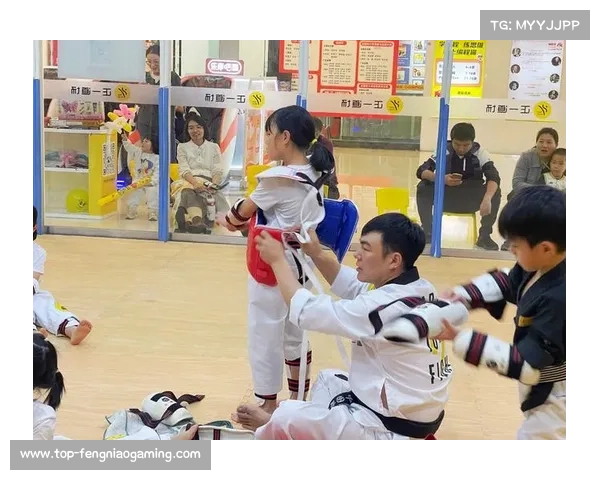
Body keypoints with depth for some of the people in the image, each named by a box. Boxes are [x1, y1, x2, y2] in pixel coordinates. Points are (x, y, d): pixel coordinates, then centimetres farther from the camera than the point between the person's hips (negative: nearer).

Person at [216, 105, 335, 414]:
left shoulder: (278, 178, -23)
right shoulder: (312, 175, 2)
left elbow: (243, 212, -7)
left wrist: (225, 221, 13)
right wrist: (247, 224, 3)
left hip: (273, 268, -9)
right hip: (297, 265, 9)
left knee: (264, 337, 6)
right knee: (293, 335, 20)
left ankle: (268, 406, 20)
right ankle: (298, 401, 34)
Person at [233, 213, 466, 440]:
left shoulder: (386, 306, -29)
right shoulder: (418, 290, -1)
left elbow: (306, 311, -22)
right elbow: (352, 285, 16)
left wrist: (277, 260, -9)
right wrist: (316, 253, 3)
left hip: (395, 428, -10)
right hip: (416, 412, 10)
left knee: (287, 419, -8)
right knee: (329, 381, 28)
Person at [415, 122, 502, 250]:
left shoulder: (480, 153, -12)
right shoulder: (444, 151, -12)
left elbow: (494, 178, -25)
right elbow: (421, 171, -19)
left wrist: (487, 199, -45)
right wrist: (441, 179, -39)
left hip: (471, 201, 0)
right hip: (446, 199, 0)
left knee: (495, 192, -26)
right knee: (423, 188, -25)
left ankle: (485, 235, -13)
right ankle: (427, 232, -13)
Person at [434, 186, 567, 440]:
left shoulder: (558, 300, -36)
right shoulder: (539, 268, -9)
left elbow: (526, 364, -33)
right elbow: (506, 283, 10)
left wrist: (461, 339, -32)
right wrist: (464, 295, -8)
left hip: (555, 398, -9)